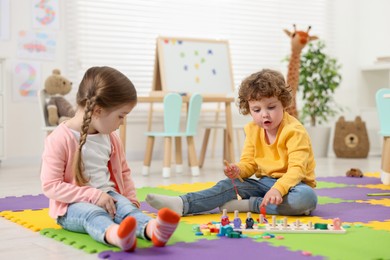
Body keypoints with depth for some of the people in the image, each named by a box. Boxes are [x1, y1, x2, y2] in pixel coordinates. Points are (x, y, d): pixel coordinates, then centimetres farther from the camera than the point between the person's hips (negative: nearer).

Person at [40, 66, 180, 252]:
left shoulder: (110, 138, 10)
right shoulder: (60, 139, -14)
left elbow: (123, 171, 23)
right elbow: (50, 186, -17)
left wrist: (131, 199, 6)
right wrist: (93, 195, -22)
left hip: (108, 196, 5)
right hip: (73, 204, -5)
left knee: (128, 209, -27)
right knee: (94, 214, -37)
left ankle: (152, 230, -59)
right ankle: (115, 235, -70)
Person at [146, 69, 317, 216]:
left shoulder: (295, 131, -17)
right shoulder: (253, 130, 5)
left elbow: (297, 169, -27)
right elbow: (249, 163, 5)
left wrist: (278, 189, -44)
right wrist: (238, 171, -20)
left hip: (291, 183, -5)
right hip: (264, 182, 5)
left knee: (307, 198, -38)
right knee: (229, 185, -15)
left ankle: (248, 205, -32)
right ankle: (181, 204, -29)